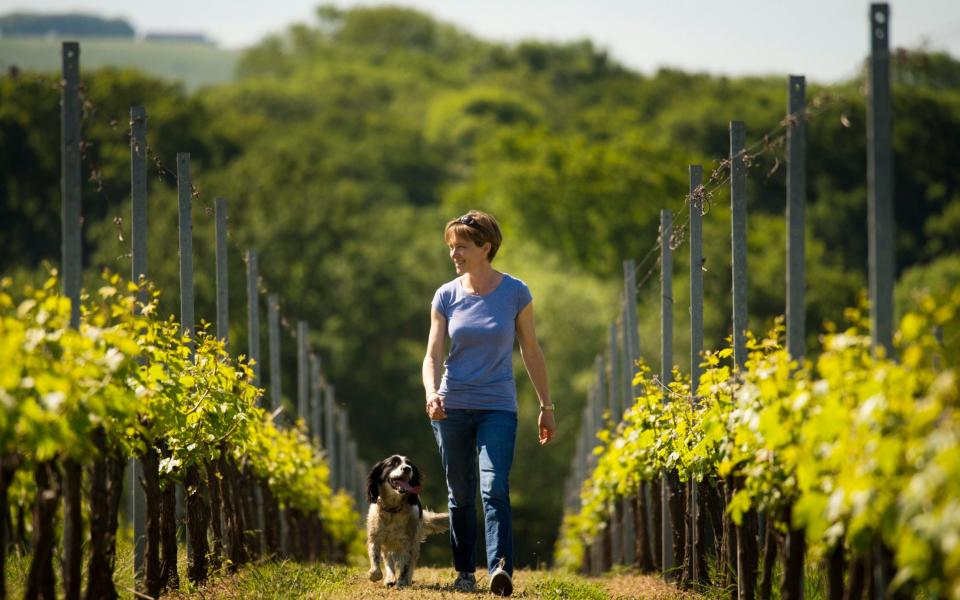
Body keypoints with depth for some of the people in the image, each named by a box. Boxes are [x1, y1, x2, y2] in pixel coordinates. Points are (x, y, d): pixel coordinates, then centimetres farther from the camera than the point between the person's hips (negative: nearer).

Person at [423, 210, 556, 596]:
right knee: (460, 495, 8)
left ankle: (501, 569, -30)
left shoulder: (515, 293, -2)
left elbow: (530, 351, 6)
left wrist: (546, 407, 8)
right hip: (452, 407, 2)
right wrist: (431, 393, -21)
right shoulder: (446, 296, 2)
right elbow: (433, 355, 0)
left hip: (498, 408, -2)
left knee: (494, 489, -18)